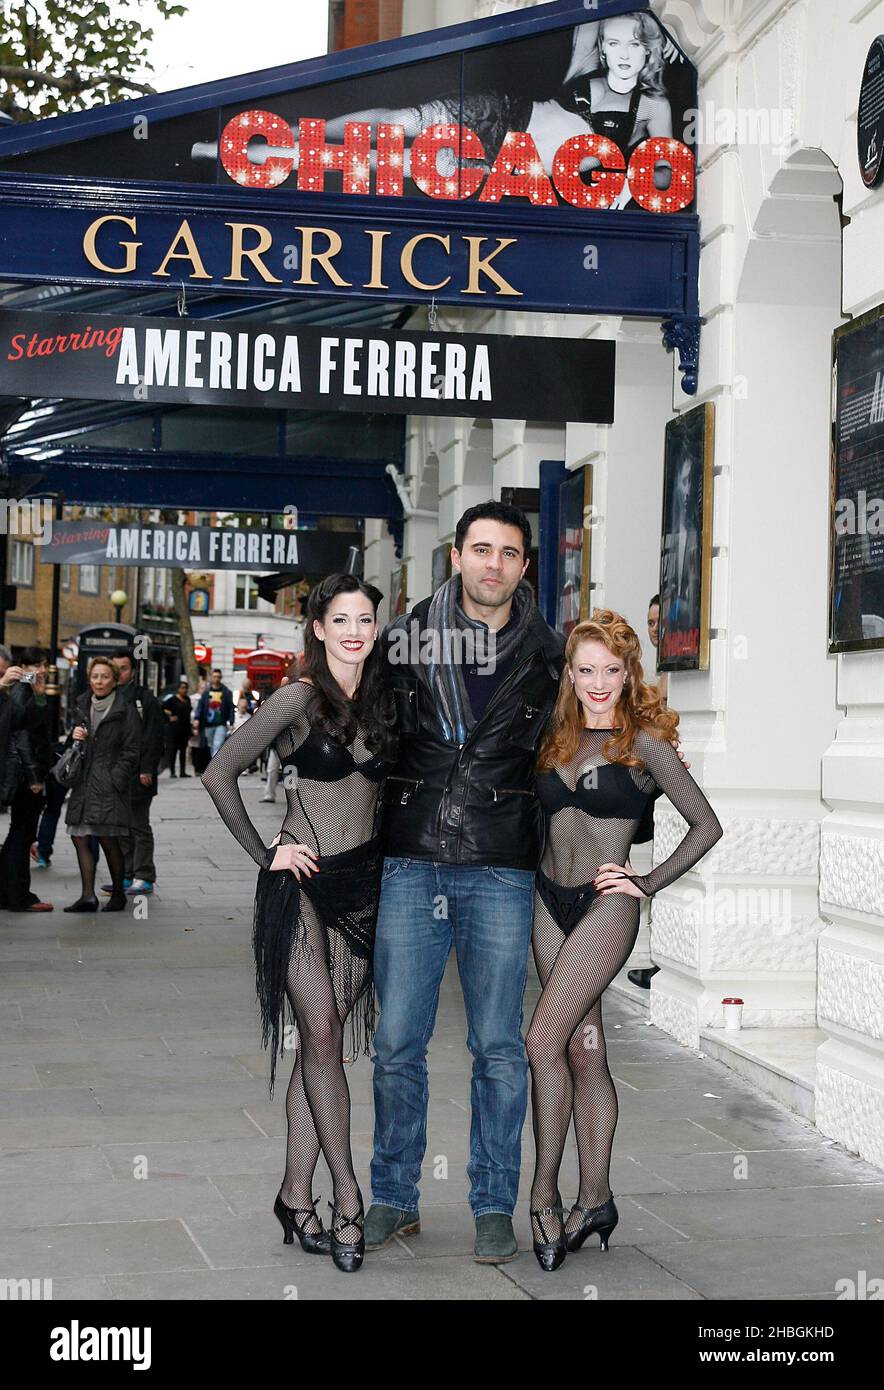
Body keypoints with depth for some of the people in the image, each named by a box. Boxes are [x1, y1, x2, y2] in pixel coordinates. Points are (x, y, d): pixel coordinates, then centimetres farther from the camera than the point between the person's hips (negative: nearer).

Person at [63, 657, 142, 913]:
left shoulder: (126, 711, -2)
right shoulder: (82, 707, 15)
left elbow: (131, 752, -4)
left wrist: (114, 781, -12)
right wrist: (75, 737, 2)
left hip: (110, 784, -6)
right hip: (83, 782, 6)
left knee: (108, 841, -5)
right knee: (80, 838, -3)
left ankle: (118, 893, 9)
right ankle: (87, 895, -4)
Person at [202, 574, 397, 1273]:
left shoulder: (381, 703, 9)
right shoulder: (297, 700, -7)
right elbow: (219, 775, -7)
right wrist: (266, 852, -7)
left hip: (364, 884, 5)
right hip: (303, 883, -5)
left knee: (324, 1040, 5)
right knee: (322, 1033, -10)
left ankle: (298, 1195, 11)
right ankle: (348, 1196, -4)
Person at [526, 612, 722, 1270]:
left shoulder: (643, 742, -5)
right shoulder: (558, 738, 10)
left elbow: (707, 825, -5)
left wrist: (648, 884, -6)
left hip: (604, 907, -6)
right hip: (549, 901, 6)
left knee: (543, 1041, -15)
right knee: (584, 1049, 9)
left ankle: (545, 1196, -4)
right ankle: (596, 1200, 16)